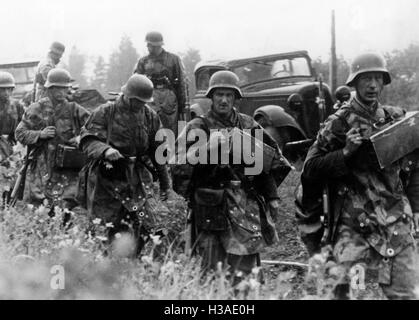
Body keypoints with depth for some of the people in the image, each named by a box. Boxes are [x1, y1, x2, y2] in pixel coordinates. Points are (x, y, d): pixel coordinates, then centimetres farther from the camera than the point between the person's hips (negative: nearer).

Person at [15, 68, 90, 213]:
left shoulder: (74, 110, 6)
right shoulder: (36, 109, 5)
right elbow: (20, 133, 5)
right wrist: (40, 134, -10)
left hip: (66, 167, 0)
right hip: (41, 167, 1)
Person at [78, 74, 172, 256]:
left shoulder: (150, 117, 8)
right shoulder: (104, 113, -6)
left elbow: (157, 151, 15)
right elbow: (88, 140, -13)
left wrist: (165, 183, 18)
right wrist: (105, 150, -35)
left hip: (134, 181, 4)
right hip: (105, 179, -4)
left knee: (146, 228, -7)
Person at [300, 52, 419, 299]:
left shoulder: (397, 120, 11)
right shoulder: (340, 123, -3)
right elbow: (310, 170, -5)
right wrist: (345, 153, -17)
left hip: (396, 223, 4)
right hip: (353, 225, -4)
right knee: (349, 290, -15)